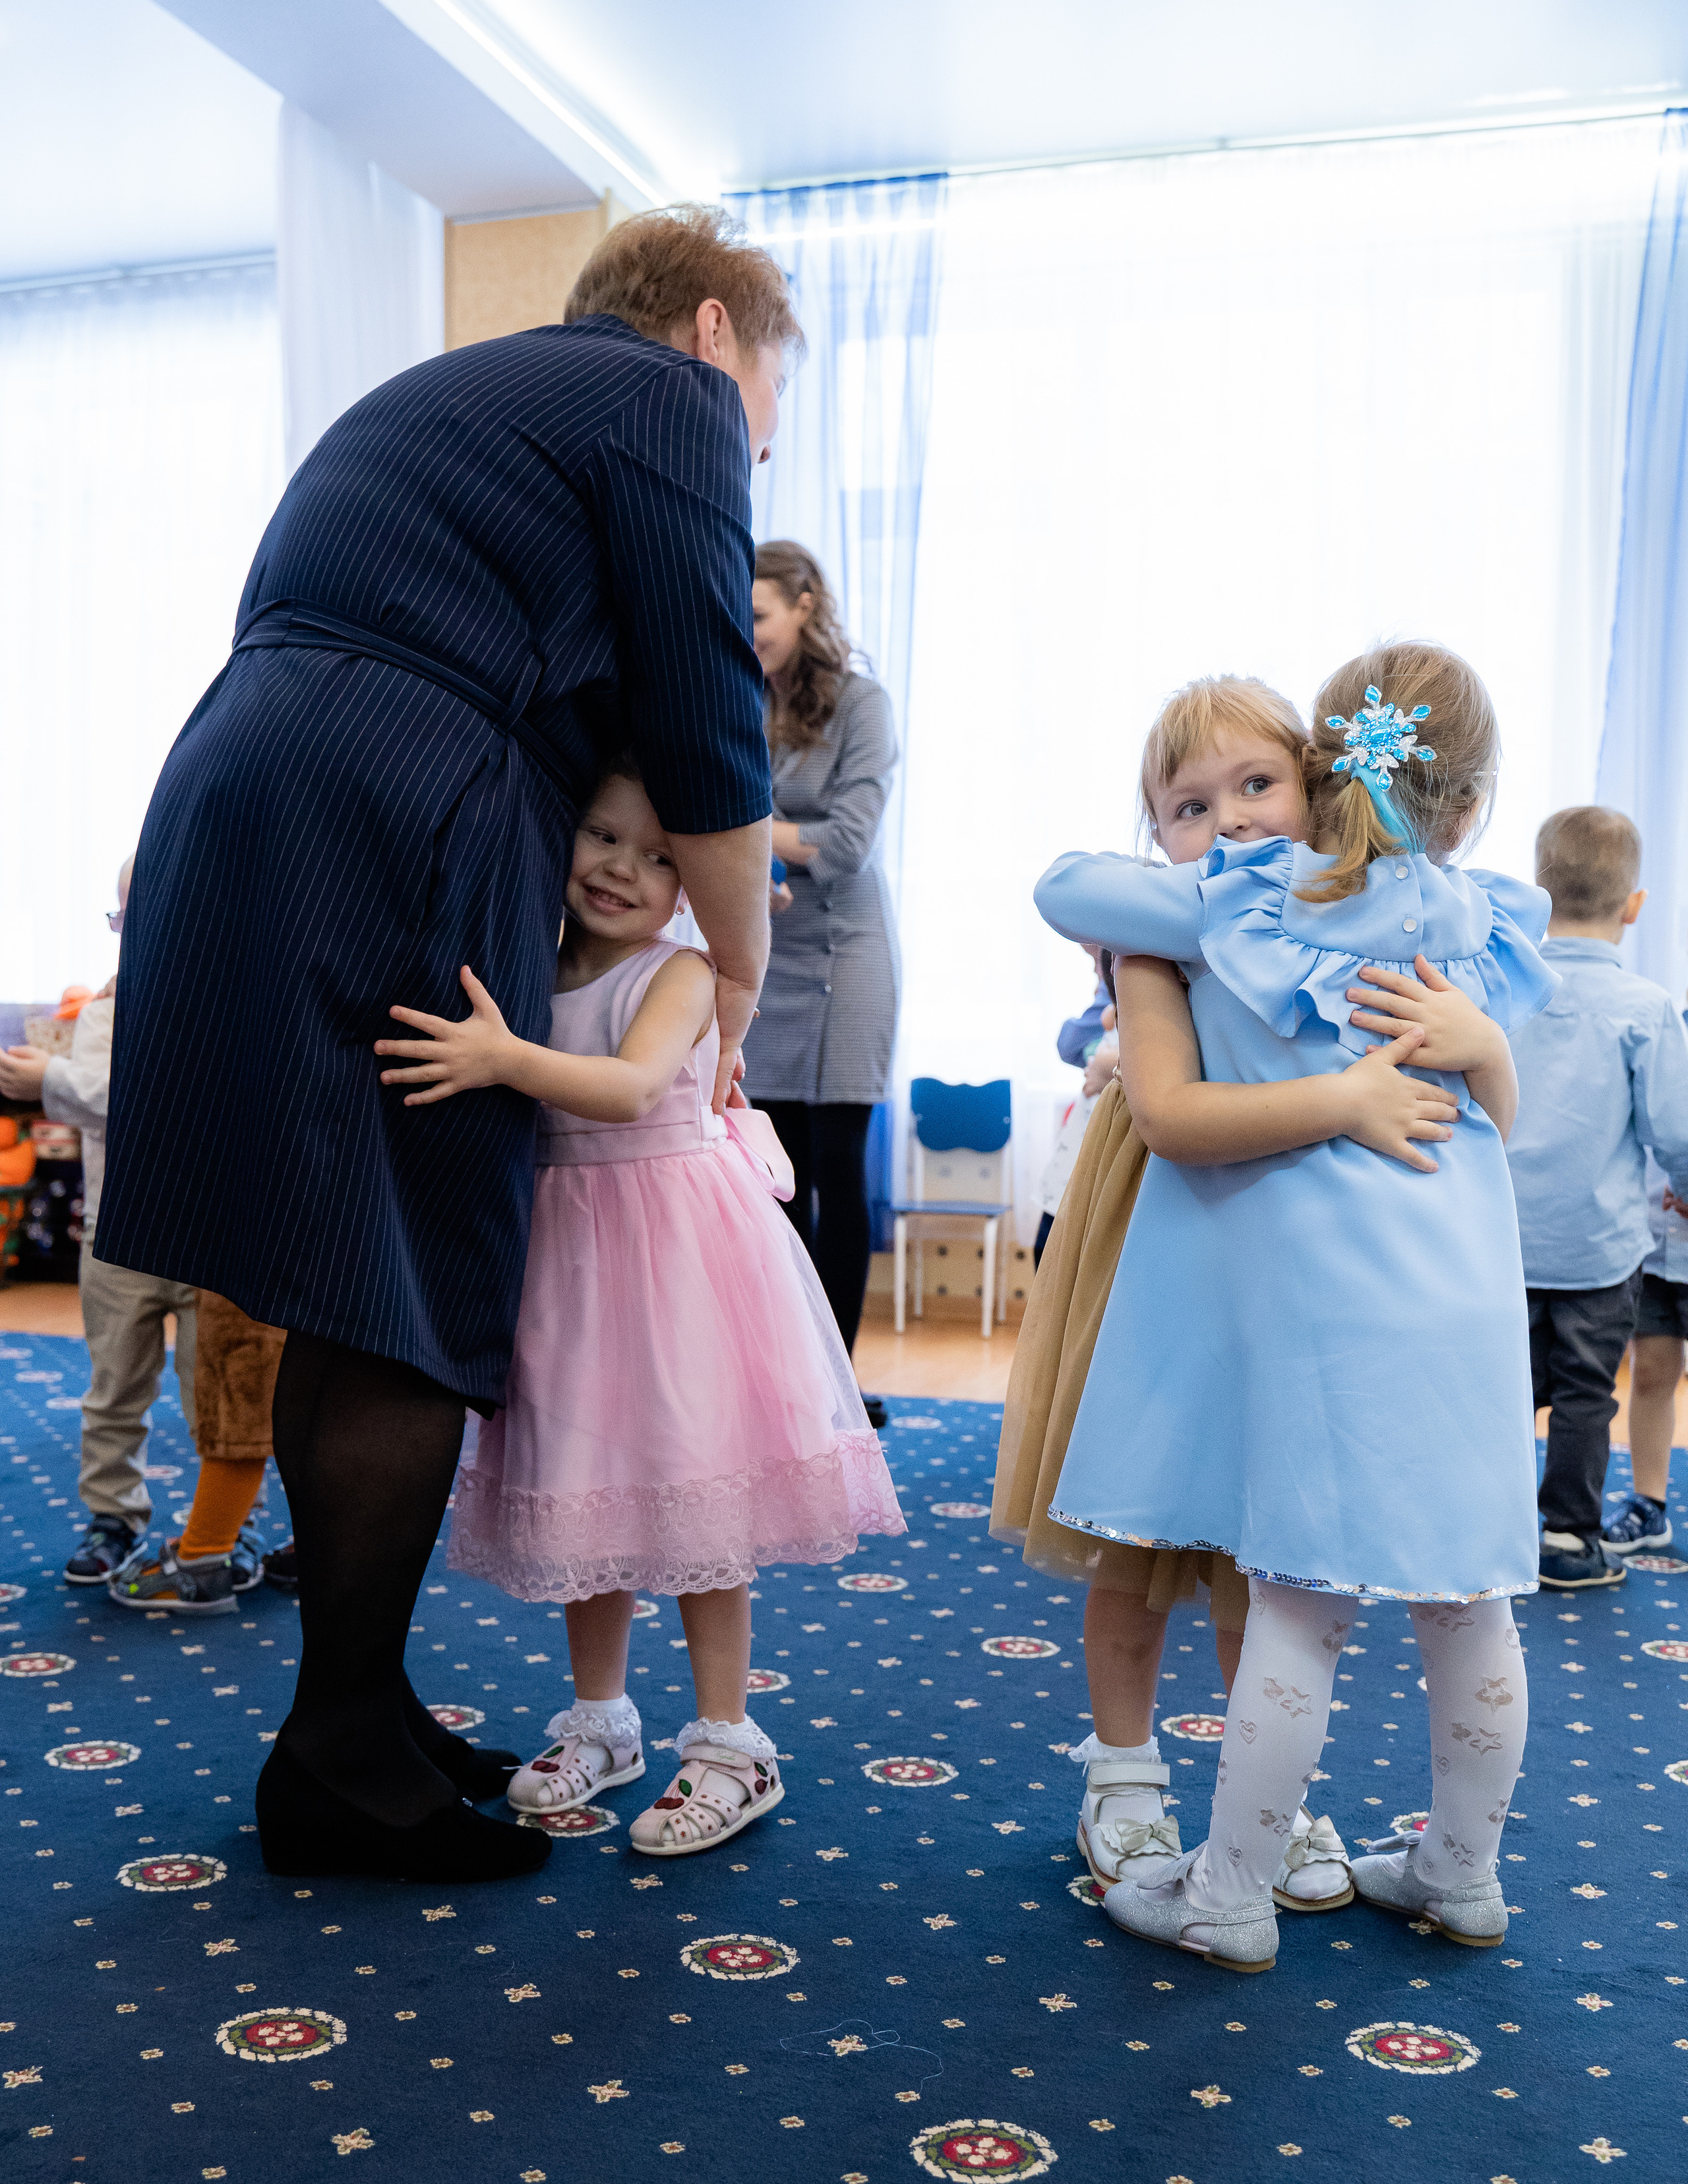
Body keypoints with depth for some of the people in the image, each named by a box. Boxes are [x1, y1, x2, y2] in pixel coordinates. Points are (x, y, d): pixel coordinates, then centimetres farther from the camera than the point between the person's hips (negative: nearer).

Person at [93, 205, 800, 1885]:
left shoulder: (444, 396, 31)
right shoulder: (670, 397, 4)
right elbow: (706, 737, -3)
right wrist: (735, 984, 8)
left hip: (233, 820, 9)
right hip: (389, 860, -9)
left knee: (350, 1315, 13)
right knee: (417, 1321, -2)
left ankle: (360, 1715, 23)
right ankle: (345, 1773, 8)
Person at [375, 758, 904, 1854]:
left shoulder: (683, 973, -10)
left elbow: (633, 1087, -29)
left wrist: (505, 1059, -41)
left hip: (672, 1247, -6)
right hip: (564, 1240, 6)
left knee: (689, 1487, -3)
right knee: (584, 1484, 13)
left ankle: (729, 1743, 10)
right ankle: (600, 1721, 29)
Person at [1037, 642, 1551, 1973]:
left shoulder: (1236, 905, 0)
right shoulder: (1487, 933, 10)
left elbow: (1063, 887, 9)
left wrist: (1134, 947, 25)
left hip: (1320, 1299, -3)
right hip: (1466, 1298, 4)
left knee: (1304, 1598, 1)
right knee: (1468, 1599, 13)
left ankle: (1229, 1898, 13)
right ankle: (1462, 1875, 32)